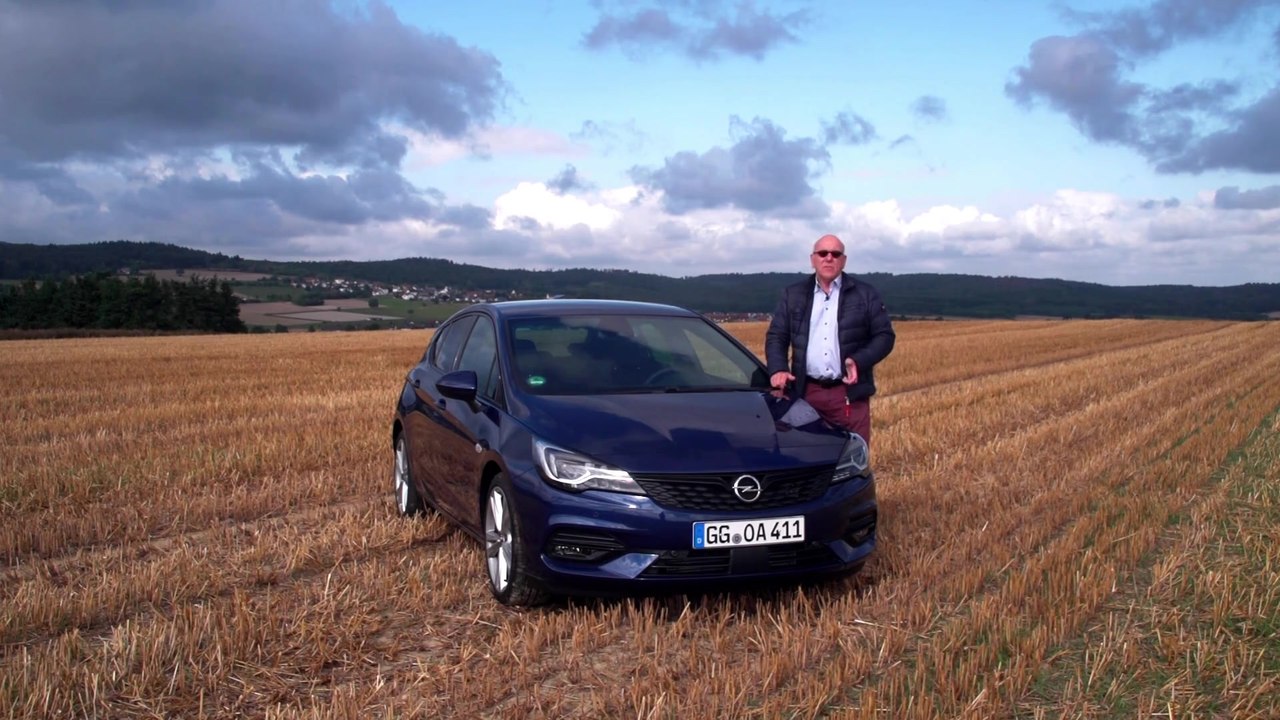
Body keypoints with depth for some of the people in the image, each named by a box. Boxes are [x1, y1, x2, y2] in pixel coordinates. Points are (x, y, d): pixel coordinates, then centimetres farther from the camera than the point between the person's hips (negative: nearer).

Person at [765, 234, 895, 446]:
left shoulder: (866, 295, 7)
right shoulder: (793, 295, 13)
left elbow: (885, 336, 5)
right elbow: (776, 336, 11)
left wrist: (859, 361, -13)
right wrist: (778, 369, -8)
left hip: (849, 393, -1)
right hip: (806, 393, 1)